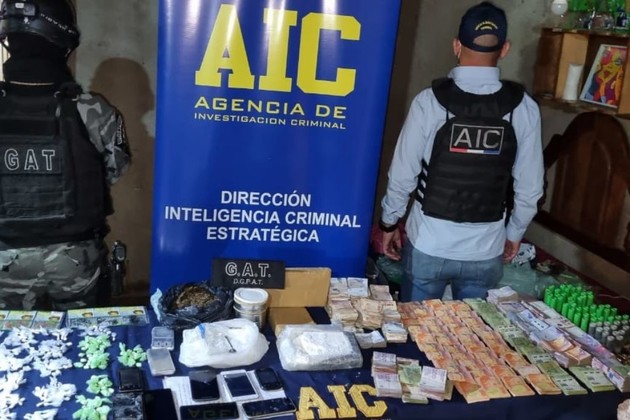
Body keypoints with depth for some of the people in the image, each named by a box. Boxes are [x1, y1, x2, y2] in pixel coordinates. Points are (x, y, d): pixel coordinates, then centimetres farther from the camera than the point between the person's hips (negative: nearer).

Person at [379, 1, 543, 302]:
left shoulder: (430, 101, -13)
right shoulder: (524, 108, -7)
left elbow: (403, 175, -8)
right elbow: (530, 187, -1)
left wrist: (389, 223, 8)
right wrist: (514, 234, 15)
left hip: (428, 246, -1)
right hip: (486, 252, 2)